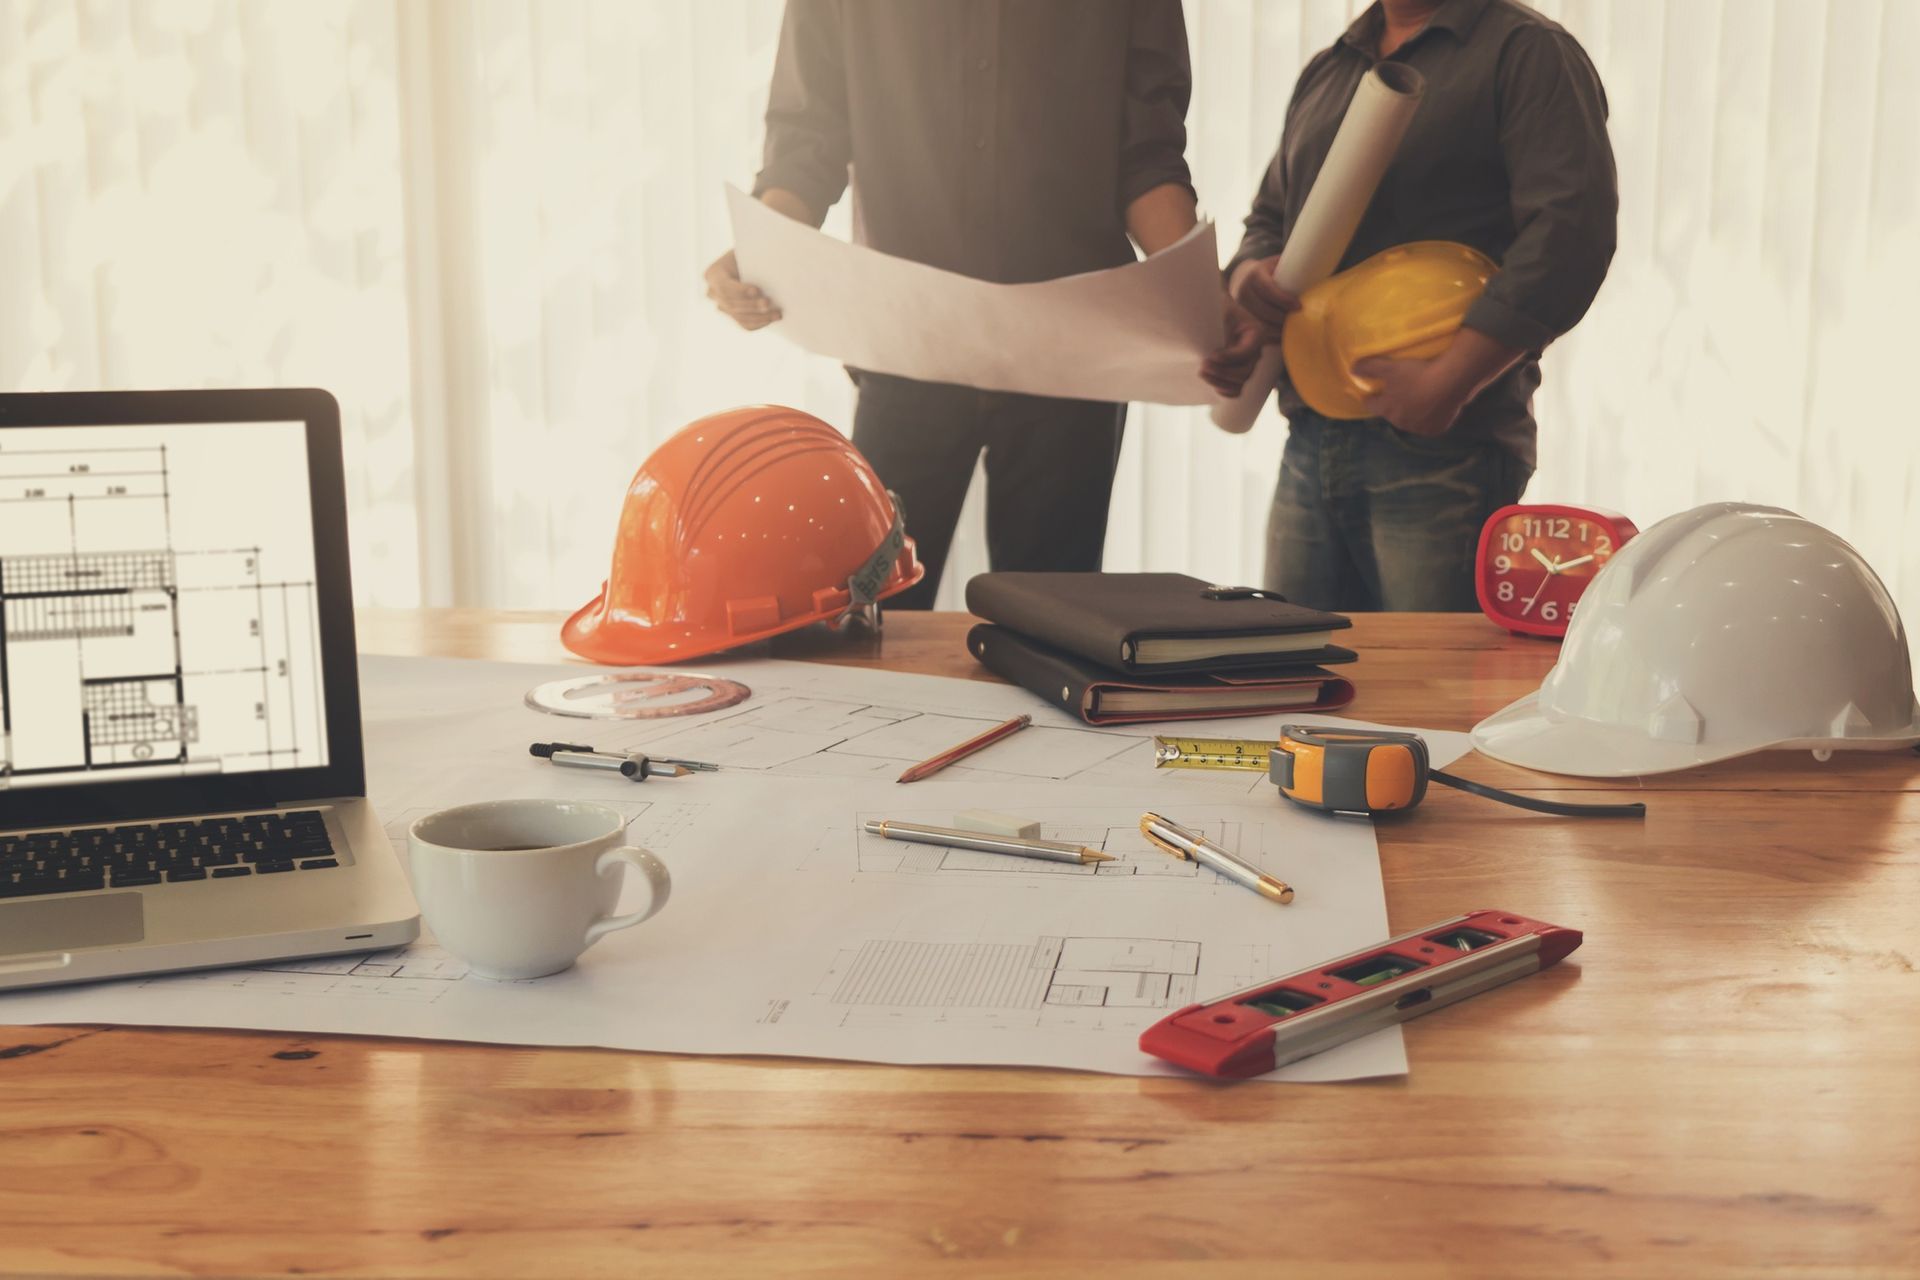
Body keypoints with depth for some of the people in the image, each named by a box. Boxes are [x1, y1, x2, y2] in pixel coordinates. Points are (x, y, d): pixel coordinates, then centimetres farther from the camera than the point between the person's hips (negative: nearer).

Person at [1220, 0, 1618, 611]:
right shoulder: (1324, 72, 20)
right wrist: (1249, 274, 1)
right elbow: (1270, 217, 27)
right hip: (1308, 443, 7)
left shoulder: (1527, 51, -2)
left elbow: (1571, 229, -15)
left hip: (1443, 450, -6)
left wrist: (1446, 383, -22)